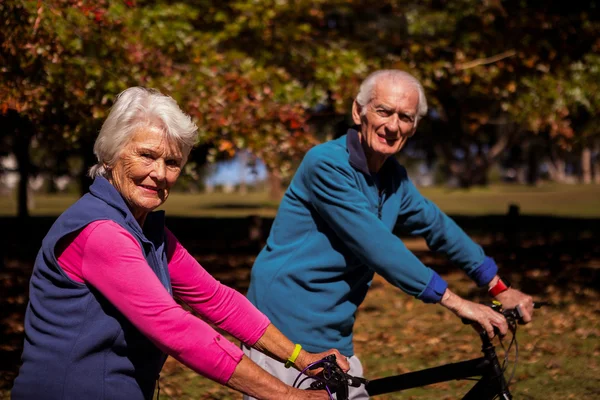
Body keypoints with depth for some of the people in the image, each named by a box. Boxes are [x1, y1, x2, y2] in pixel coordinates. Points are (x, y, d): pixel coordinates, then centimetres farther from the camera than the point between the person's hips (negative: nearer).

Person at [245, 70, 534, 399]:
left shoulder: (395, 178, 8)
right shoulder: (326, 164, -17)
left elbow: (438, 226, 19)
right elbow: (375, 246, -22)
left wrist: (500, 289, 15)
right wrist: (454, 302, -20)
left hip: (334, 343, 8)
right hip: (286, 341, -7)